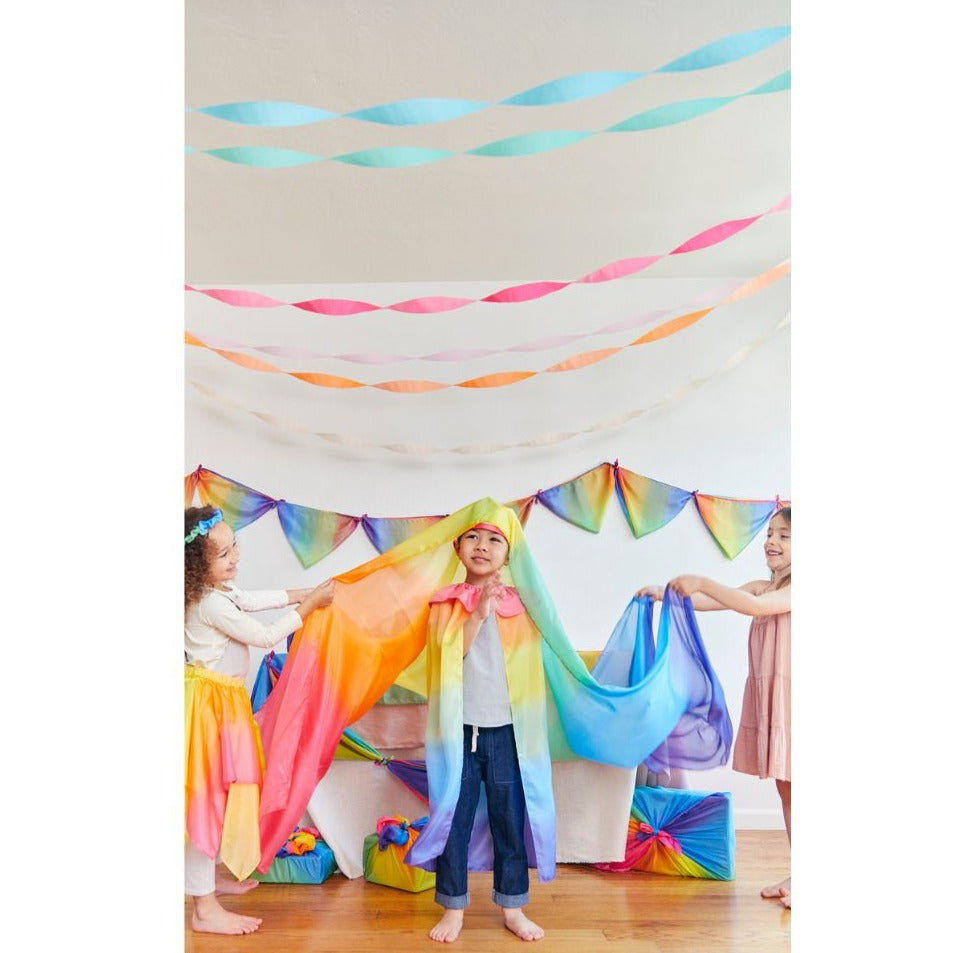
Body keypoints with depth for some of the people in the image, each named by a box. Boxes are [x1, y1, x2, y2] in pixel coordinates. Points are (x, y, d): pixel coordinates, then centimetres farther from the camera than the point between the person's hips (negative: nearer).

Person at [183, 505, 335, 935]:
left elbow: (250, 599, 21)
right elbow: (266, 635, -21)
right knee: (208, 795, -2)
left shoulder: (219, 589, 5)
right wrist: (309, 604, -12)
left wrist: (303, 592, 14)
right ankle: (205, 909, 9)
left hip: (224, 699, 10)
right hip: (209, 702, -10)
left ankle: (208, 876, 36)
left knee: (220, 791, 20)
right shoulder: (212, 604, -25)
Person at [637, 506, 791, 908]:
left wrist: (701, 582, -27)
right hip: (766, 696, 7)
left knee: (791, 787, 2)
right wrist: (664, 593, -9)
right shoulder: (762, 587, 11)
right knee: (783, 787, 15)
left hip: (789, 697, -7)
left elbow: (756, 606, -28)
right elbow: (708, 602, 4)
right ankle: (794, 874, 27)